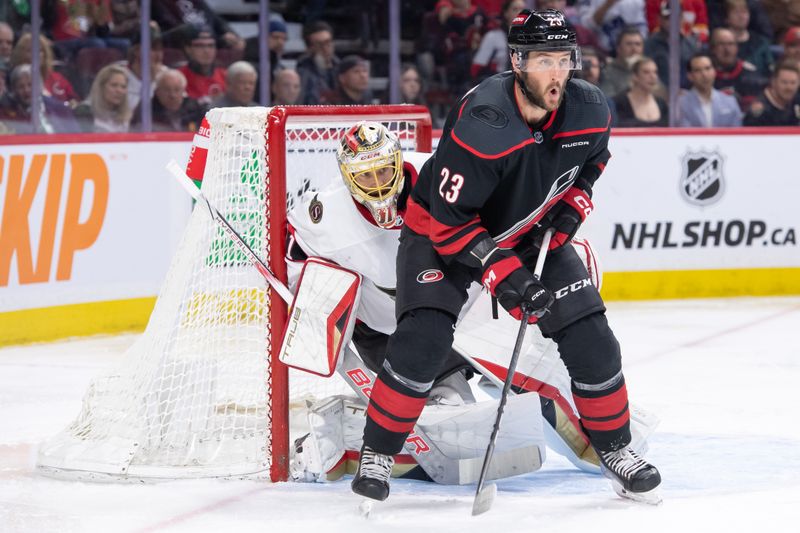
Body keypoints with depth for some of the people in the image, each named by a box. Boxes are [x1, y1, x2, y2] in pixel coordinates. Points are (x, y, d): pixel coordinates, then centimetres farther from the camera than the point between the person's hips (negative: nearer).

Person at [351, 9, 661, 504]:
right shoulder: (481, 124, -34)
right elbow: (450, 219, -30)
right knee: (423, 338, -22)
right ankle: (378, 453, -5)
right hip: (441, 231, -5)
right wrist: (501, 274, -34)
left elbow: (592, 159, 10)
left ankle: (615, 448, 15)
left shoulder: (589, 110, -16)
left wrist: (572, 205, -6)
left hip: (535, 235, 5)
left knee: (591, 337, -4)